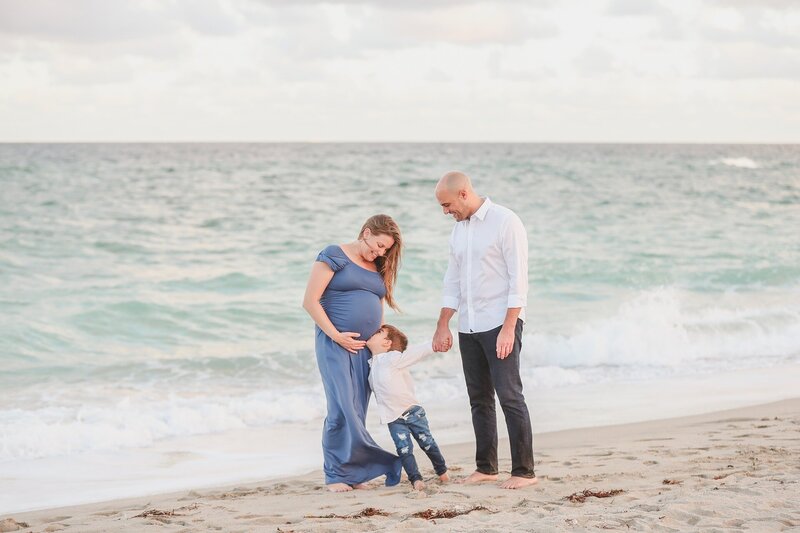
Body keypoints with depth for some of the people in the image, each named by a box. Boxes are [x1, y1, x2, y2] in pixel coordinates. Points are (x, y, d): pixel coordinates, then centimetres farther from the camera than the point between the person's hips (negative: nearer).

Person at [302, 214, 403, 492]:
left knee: (358, 412, 3)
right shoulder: (335, 256, -2)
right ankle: (335, 475, -4)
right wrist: (336, 335, -12)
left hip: (365, 348, 6)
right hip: (335, 344, -6)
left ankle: (353, 472, 7)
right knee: (342, 409, -11)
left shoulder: (379, 269, 17)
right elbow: (310, 301, -7)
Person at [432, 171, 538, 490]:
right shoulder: (459, 229, 14)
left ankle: (524, 471, -8)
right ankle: (486, 467, 16)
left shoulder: (505, 222, -10)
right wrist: (442, 326, 13)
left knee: (509, 395, -10)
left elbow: (518, 278, -14)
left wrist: (508, 329, -19)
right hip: (469, 328, 7)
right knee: (479, 399, 9)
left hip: (500, 323, -7)